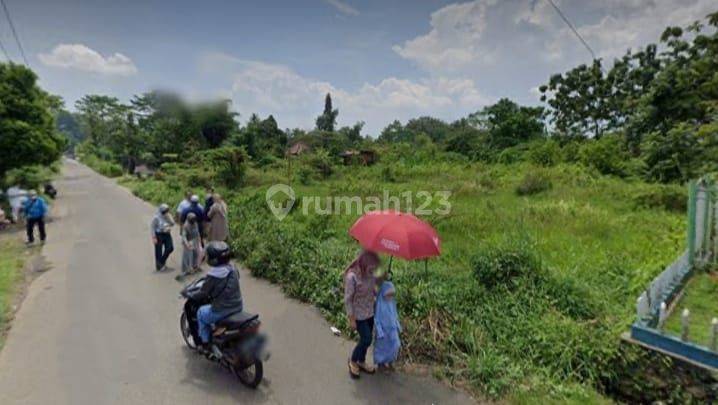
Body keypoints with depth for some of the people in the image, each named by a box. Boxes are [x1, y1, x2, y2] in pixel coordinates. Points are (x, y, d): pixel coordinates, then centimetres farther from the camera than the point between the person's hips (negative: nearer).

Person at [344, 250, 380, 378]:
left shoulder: (370, 273, -9)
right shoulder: (352, 277, -29)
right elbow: (348, 299, -21)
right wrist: (351, 319, -16)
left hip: (370, 312, 6)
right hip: (359, 314, -6)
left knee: (366, 339, 18)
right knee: (367, 340, -1)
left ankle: (361, 362, 41)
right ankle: (353, 362, 26)